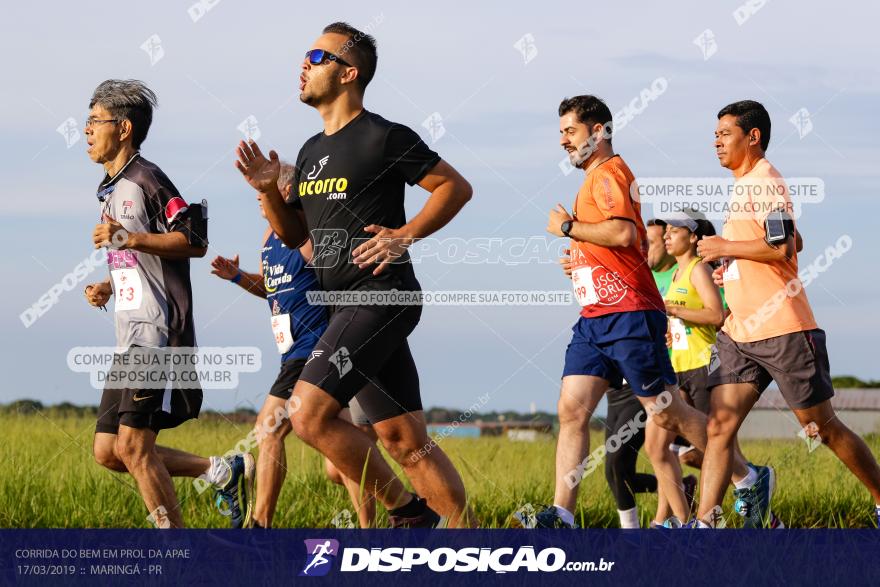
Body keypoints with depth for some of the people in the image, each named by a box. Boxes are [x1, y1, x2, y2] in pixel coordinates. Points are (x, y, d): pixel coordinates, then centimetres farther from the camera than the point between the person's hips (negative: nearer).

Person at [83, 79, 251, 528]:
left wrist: (130, 239, -24)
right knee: (108, 452, 6)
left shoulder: (147, 179, -9)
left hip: (160, 335, -10)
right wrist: (107, 288, 12)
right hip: (131, 340, 10)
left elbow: (194, 242, -17)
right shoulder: (111, 191, 20)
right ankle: (222, 472, 14)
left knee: (133, 446, -13)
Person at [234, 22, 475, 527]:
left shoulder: (385, 138, -8)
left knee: (310, 415, -17)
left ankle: (408, 509, -6)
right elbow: (294, 234, 23)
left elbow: (457, 187, -5)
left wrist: (406, 235, -13)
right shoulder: (313, 152, 17)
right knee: (407, 441, 6)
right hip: (348, 307, 9)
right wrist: (269, 190, 6)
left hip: (381, 297, -9)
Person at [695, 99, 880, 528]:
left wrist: (726, 247, -14)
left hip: (781, 330, -9)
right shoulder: (743, 186, 19)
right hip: (740, 332, 9)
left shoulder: (765, 183, -12)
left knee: (821, 427, 0)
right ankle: (704, 522, -8)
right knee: (719, 426, -3)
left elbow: (782, 249, -24)